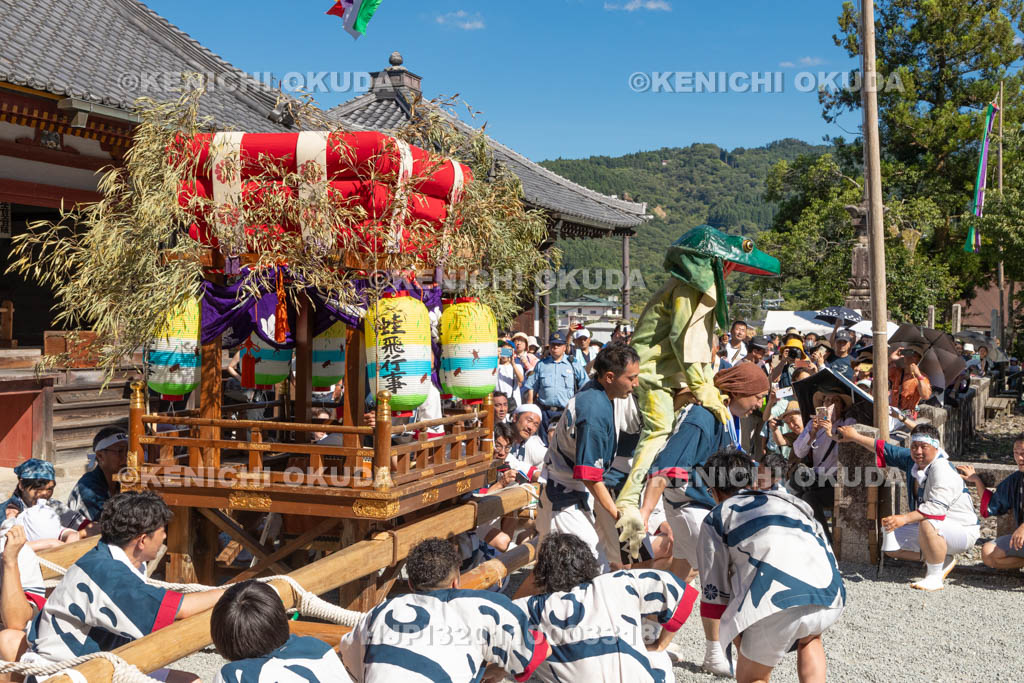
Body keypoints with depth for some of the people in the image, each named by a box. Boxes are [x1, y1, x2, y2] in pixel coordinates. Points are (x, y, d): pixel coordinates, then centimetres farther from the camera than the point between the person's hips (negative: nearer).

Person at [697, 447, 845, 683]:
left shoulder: (717, 518, 22)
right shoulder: (787, 499, 34)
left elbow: (715, 589, 18)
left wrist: (742, 644, 28)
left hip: (777, 603, -4)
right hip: (830, 600, 4)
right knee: (809, 638, 36)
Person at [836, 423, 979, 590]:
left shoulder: (942, 468, -25)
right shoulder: (912, 460, 0)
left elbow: (937, 507, -37)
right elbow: (886, 450, 16)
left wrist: (904, 518, -43)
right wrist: (855, 437, 18)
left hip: (962, 531, -9)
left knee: (928, 524, -40)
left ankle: (935, 578, -24)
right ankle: (944, 560, 9)